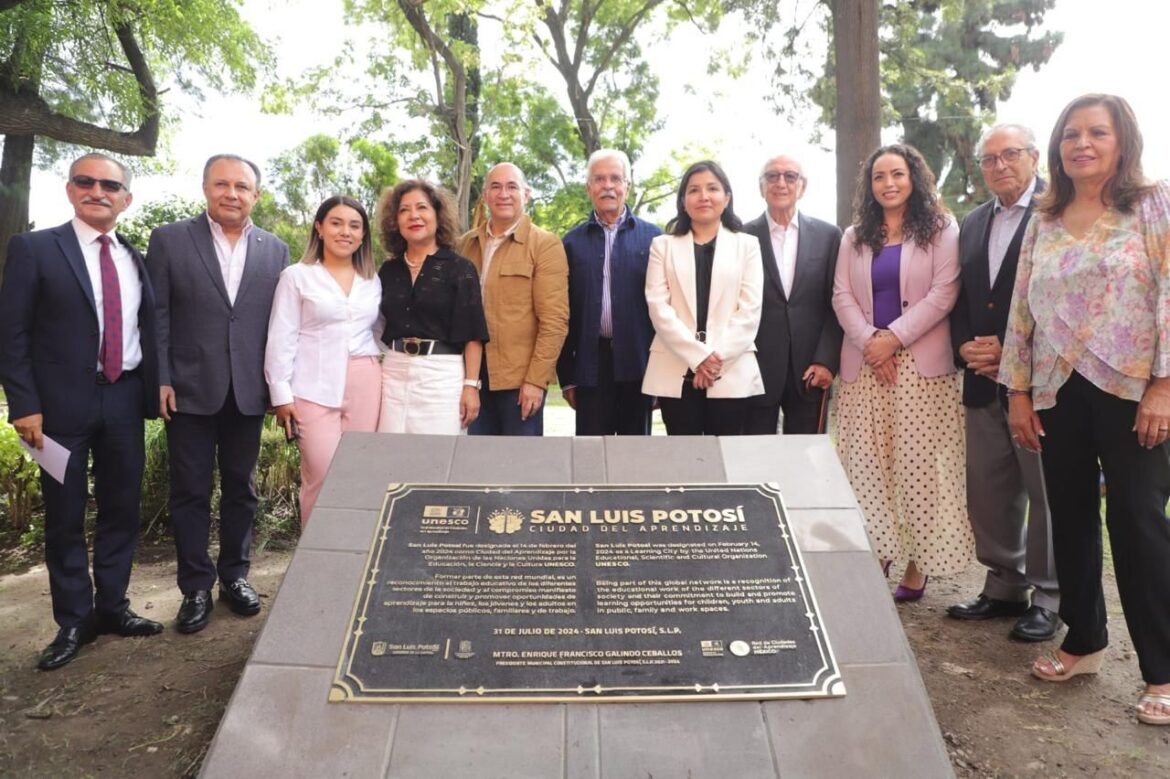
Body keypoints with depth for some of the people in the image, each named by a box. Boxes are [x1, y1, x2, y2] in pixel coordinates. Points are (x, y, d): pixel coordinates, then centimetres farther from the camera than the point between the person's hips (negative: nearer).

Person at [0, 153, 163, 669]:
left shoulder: (136, 259, 10)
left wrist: (155, 389, 3)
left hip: (125, 399, 4)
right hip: (63, 402, -3)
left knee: (122, 508, 11)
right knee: (64, 516, 7)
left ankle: (111, 606, 26)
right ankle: (73, 621, 20)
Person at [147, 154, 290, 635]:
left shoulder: (275, 251, 6)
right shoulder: (169, 240, 0)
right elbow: (155, 316, -1)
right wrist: (160, 380, -8)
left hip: (248, 392, 2)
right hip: (189, 390, -2)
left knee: (240, 488, 12)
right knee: (190, 492, 6)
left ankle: (234, 575, 27)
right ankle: (196, 588, 18)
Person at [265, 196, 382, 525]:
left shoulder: (373, 281, 14)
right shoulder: (296, 276, 4)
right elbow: (281, 339, 0)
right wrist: (281, 394, -5)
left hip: (366, 385, 4)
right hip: (316, 387, -3)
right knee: (323, 478, -6)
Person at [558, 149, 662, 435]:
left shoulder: (653, 237, 5)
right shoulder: (573, 242, 8)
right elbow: (564, 312, 6)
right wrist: (567, 376, 3)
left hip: (638, 361, 0)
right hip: (591, 364, 1)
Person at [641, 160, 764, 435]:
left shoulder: (747, 245, 11)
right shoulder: (663, 245, 11)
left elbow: (750, 310, 1)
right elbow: (658, 307, -1)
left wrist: (717, 356, -11)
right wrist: (698, 356, -11)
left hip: (732, 373, 0)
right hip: (676, 372, 1)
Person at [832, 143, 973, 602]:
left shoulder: (941, 230, 6)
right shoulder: (854, 237, 17)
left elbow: (943, 293, -5)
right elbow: (842, 296, 7)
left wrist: (893, 337, -13)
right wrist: (869, 341, -9)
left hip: (922, 365, -3)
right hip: (864, 364, 3)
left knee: (918, 465, -3)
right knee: (868, 465, 1)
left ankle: (917, 564, 6)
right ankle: (875, 558, 9)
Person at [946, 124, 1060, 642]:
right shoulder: (973, 224, 16)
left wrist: (1010, 349, -15)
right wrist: (965, 346, -2)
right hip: (984, 380, 6)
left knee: (1046, 491, 3)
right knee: (987, 491, 11)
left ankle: (1049, 597, 17)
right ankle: (1005, 586, 26)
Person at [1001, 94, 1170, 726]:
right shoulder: (1043, 222, 11)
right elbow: (1022, 310, 10)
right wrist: (1019, 392, 6)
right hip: (1058, 394, 4)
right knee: (1070, 518, 11)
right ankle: (1083, 639, 28)